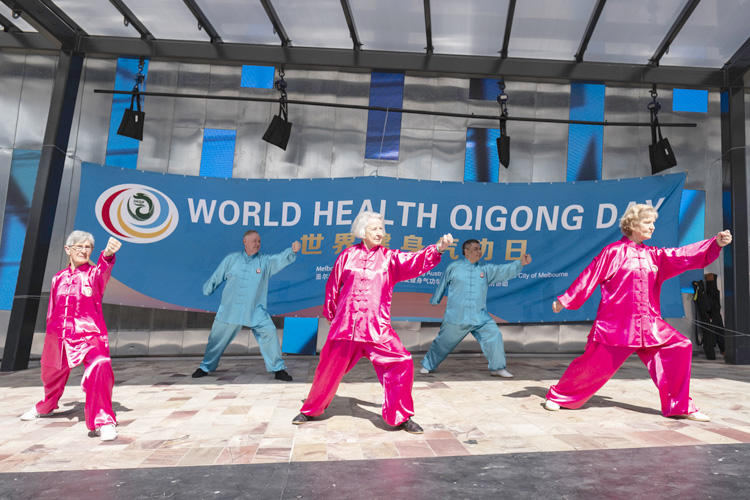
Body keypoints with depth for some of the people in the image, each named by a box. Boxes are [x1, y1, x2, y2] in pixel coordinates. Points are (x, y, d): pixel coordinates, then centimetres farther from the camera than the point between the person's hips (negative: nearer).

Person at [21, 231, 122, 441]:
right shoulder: (58, 278, 8)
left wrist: (108, 254, -55)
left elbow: (103, 270, -33)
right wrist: (51, 335, 20)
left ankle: (104, 421, -23)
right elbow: (52, 311, 19)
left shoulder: (94, 273, -6)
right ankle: (46, 407, 59)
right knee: (52, 372, 25)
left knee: (100, 366, -31)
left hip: (89, 336, -5)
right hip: (59, 337, 6)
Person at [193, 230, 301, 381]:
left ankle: (278, 369, 2)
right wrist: (207, 291, 22)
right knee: (217, 338, 11)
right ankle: (205, 367, 35)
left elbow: (282, 258, -15)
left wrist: (293, 251, -35)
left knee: (270, 333, -12)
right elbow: (216, 277, 13)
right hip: (229, 310, 1)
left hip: (256, 312, -1)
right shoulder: (231, 259, 3)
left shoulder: (265, 261, 0)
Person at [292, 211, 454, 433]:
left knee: (401, 363, -13)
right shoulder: (349, 255, 3)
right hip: (345, 326, 1)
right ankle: (309, 410, 37)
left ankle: (401, 417, 8)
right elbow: (333, 284, 13)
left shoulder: (390, 257, 2)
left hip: (377, 328, 0)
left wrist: (437, 249, -32)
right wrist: (330, 312, 19)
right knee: (329, 368, 12)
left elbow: (414, 261, -16)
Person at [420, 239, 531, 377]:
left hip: (480, 318, 3)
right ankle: (427, 365, 29)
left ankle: (497, 368, 8)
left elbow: (503, 270, -5)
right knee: (443, 343, 7)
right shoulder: (454, 267, 0)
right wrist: (434, 301, 21)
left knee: (494, 335, -9)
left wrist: (520, 263, -19)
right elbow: (442, 285, 11)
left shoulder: (486, 269, 7)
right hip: (456, 318, -3)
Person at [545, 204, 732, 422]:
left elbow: (685, 255, 2)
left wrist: (716, 243, -12)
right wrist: (564, 301, -5)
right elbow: (589, 277, -6)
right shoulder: (614, 251, -5)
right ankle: (558, 396, 15)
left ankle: (679, 406, 10)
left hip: (649, 325, 6)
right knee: (595, 363, -3)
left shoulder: (655, 255, 12)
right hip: (615, 324, -6)